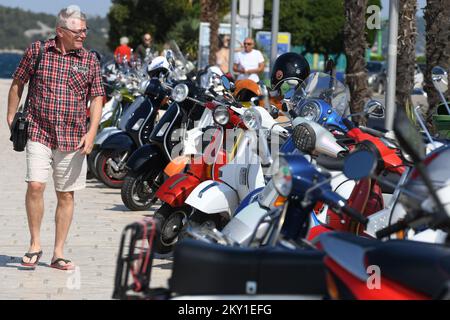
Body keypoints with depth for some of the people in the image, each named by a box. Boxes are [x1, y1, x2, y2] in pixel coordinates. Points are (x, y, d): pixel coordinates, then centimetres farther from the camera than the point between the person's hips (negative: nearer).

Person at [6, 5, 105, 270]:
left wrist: (92, 132, -8)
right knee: (35, 185, -16)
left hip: (73, 139, 2)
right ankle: (35, 245, 1)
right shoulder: (37, 51, 2)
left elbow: (97, 97, 4)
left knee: (66, 195, 5)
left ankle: (58, 253, 14)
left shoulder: (90, 60, 4)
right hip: (39, 134, -2)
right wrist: (11, 117, 13)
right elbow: (18, 84, 13)